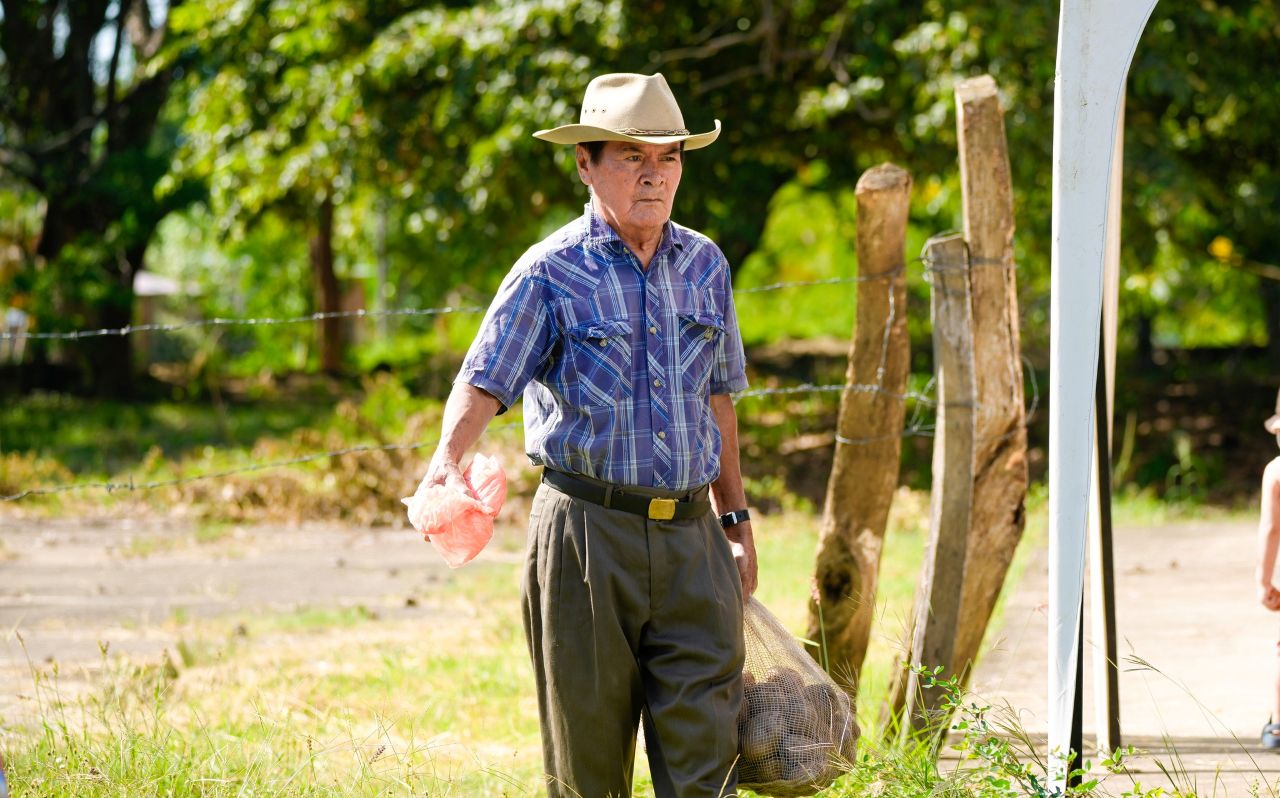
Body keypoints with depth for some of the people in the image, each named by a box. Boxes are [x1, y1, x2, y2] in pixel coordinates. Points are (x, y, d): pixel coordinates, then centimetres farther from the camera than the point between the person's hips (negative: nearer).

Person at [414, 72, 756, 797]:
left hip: (690, 536, 4)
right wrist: (451, 457, -33)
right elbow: (486, 379, -13)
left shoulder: (705, 265, 11)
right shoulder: (552, 273, -4)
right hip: (588, 532, -4)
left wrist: (736, 519, 22)